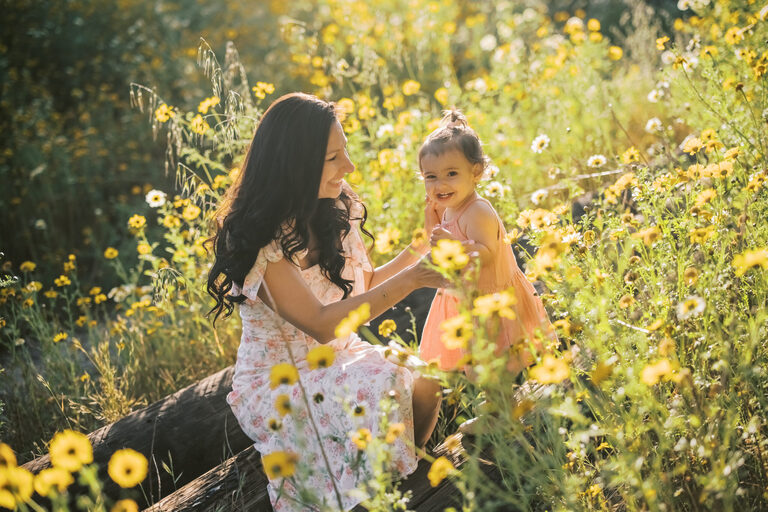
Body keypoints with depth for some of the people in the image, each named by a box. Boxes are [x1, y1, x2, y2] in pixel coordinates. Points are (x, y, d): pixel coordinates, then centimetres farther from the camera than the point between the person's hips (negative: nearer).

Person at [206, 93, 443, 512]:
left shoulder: (338, 210, 1)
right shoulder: (258, 239, -21)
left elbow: (363, 286, 14)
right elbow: (321, 322, -28)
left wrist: (417, 253, -3)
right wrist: (410, 280, -30)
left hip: (338, 359, 6)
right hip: (276, 383, -6)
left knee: (422, 385, -22)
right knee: (381, 389, -32)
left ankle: (412, 474, -2)